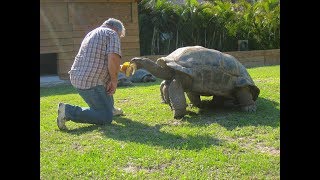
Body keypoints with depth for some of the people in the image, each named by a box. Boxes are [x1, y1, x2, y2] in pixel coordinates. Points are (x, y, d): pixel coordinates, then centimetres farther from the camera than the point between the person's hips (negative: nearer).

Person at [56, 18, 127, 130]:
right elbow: (113, 59, -19)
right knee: (106, 118, -7)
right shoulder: (112, 34, -3)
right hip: (90, 83, -10)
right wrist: (114, 81, -7)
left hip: (77, 77, 10)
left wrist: (116, 68, 31)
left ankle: (109, 108, 34)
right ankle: (68, 111, -12)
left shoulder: (91, 33, 24)